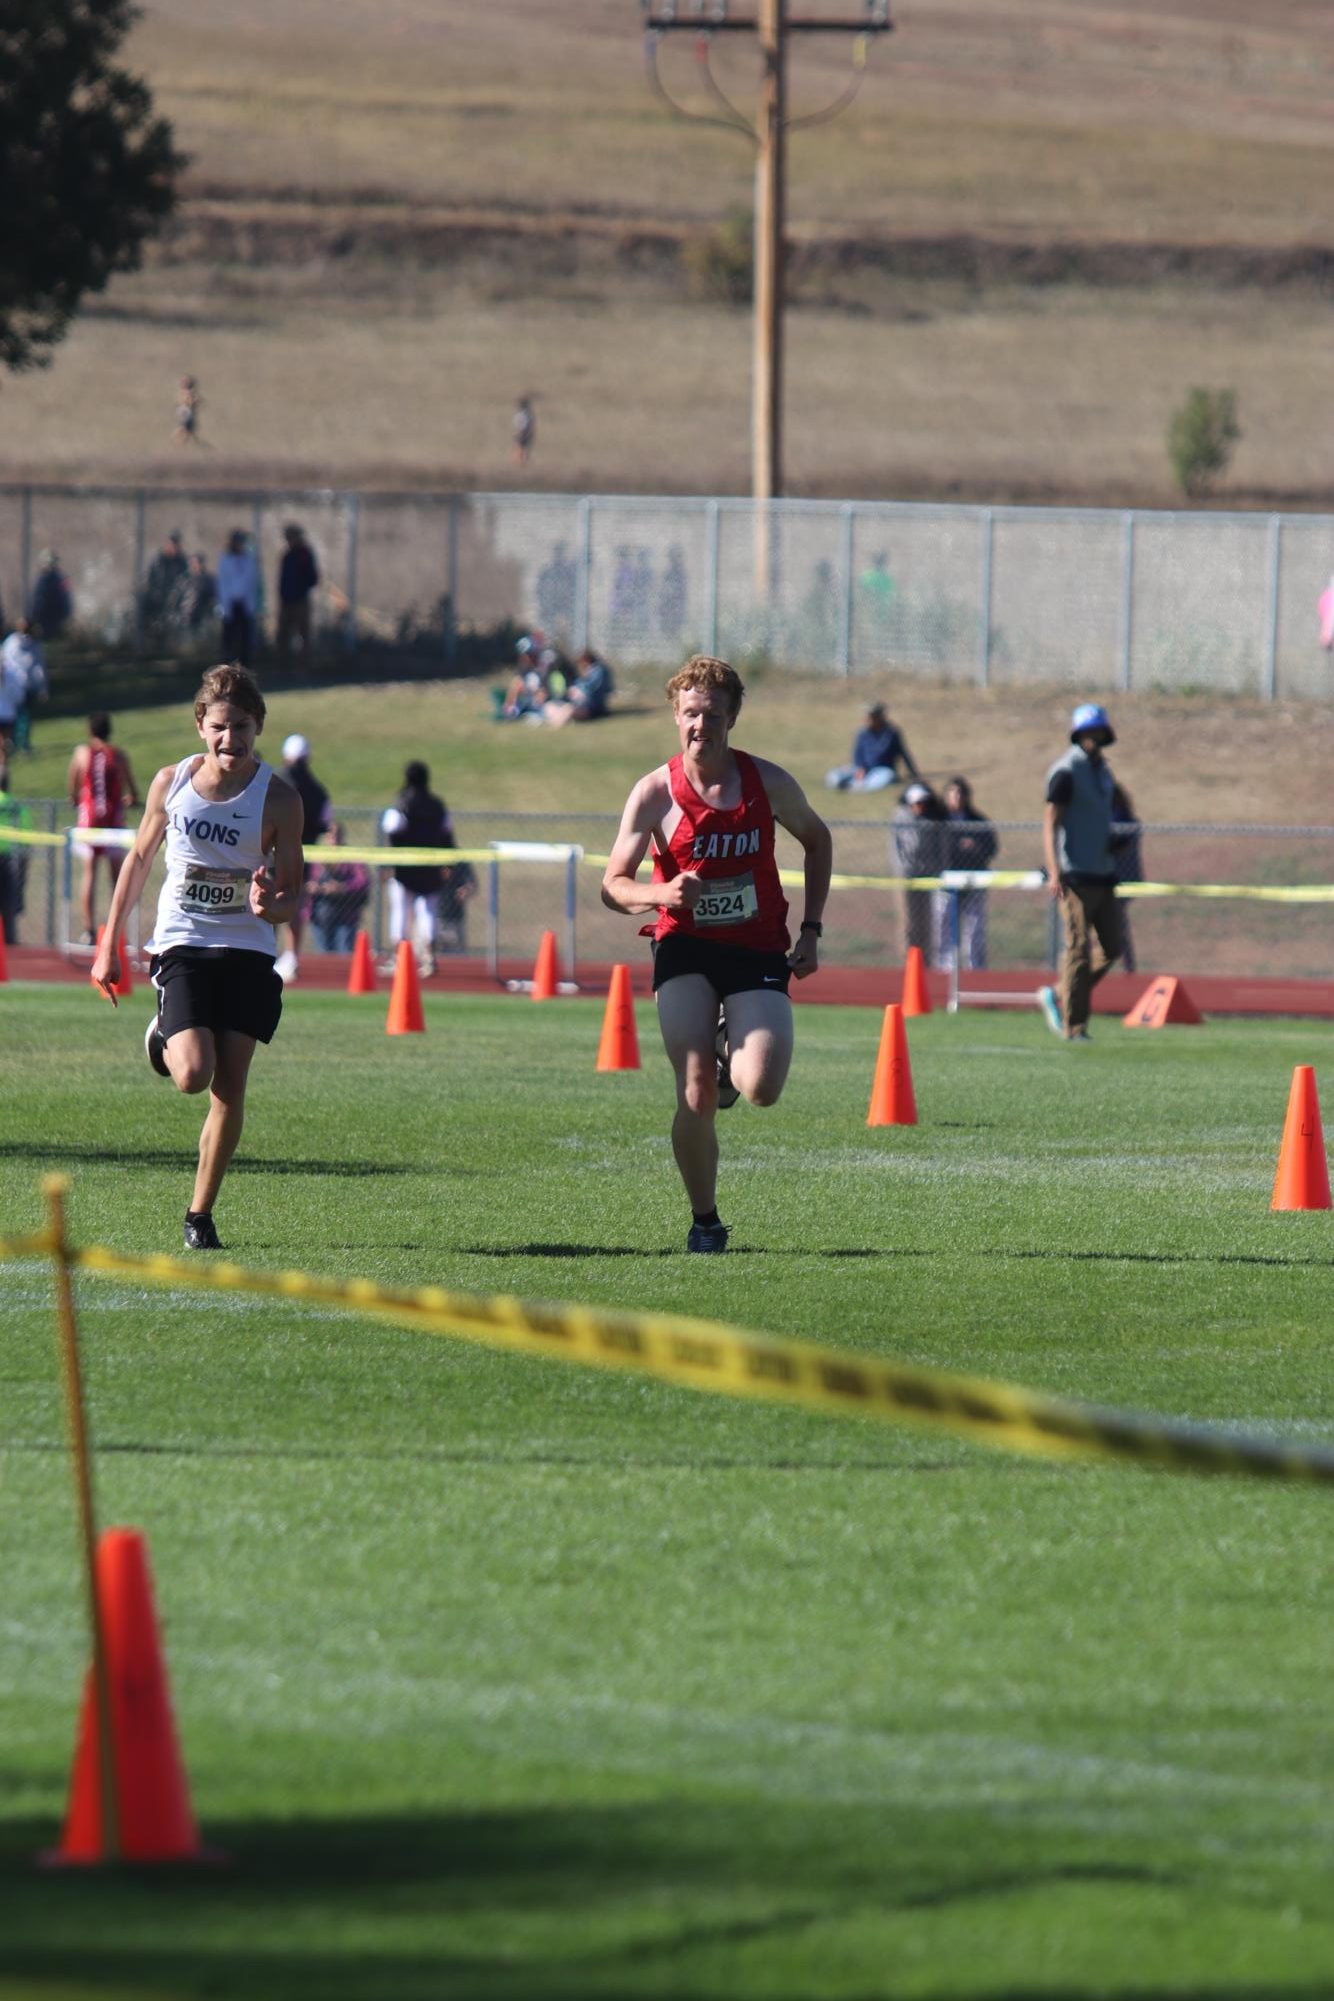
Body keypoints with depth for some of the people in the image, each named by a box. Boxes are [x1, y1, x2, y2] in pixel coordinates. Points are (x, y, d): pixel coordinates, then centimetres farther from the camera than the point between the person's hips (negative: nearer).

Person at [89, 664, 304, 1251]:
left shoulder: (278, 800, -7)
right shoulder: (172, 783, -1)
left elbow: (292, 893, -3)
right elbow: (140, 858, 12)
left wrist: (271, 906, -27)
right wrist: (109, 944, 12)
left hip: (247, 954, 0)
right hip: (182, 947, 0)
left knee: (229, 1090, -3)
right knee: (193, 1075, -19)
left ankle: (200, 1214, 12)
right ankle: (163, 1038, 18)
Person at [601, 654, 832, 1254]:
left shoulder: (769, 783, -3)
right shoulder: (655, 792, -7)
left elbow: (817, 840, 16)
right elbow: (613, 885, -2)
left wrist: (810, 930, 9)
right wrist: (660, 894, -25)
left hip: (759, 951, 1)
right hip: (685, 949, -1)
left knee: (761, 1088, -18)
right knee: (696, 1096, -15)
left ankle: (730, 1058, 21)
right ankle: (704, 1221, 5)